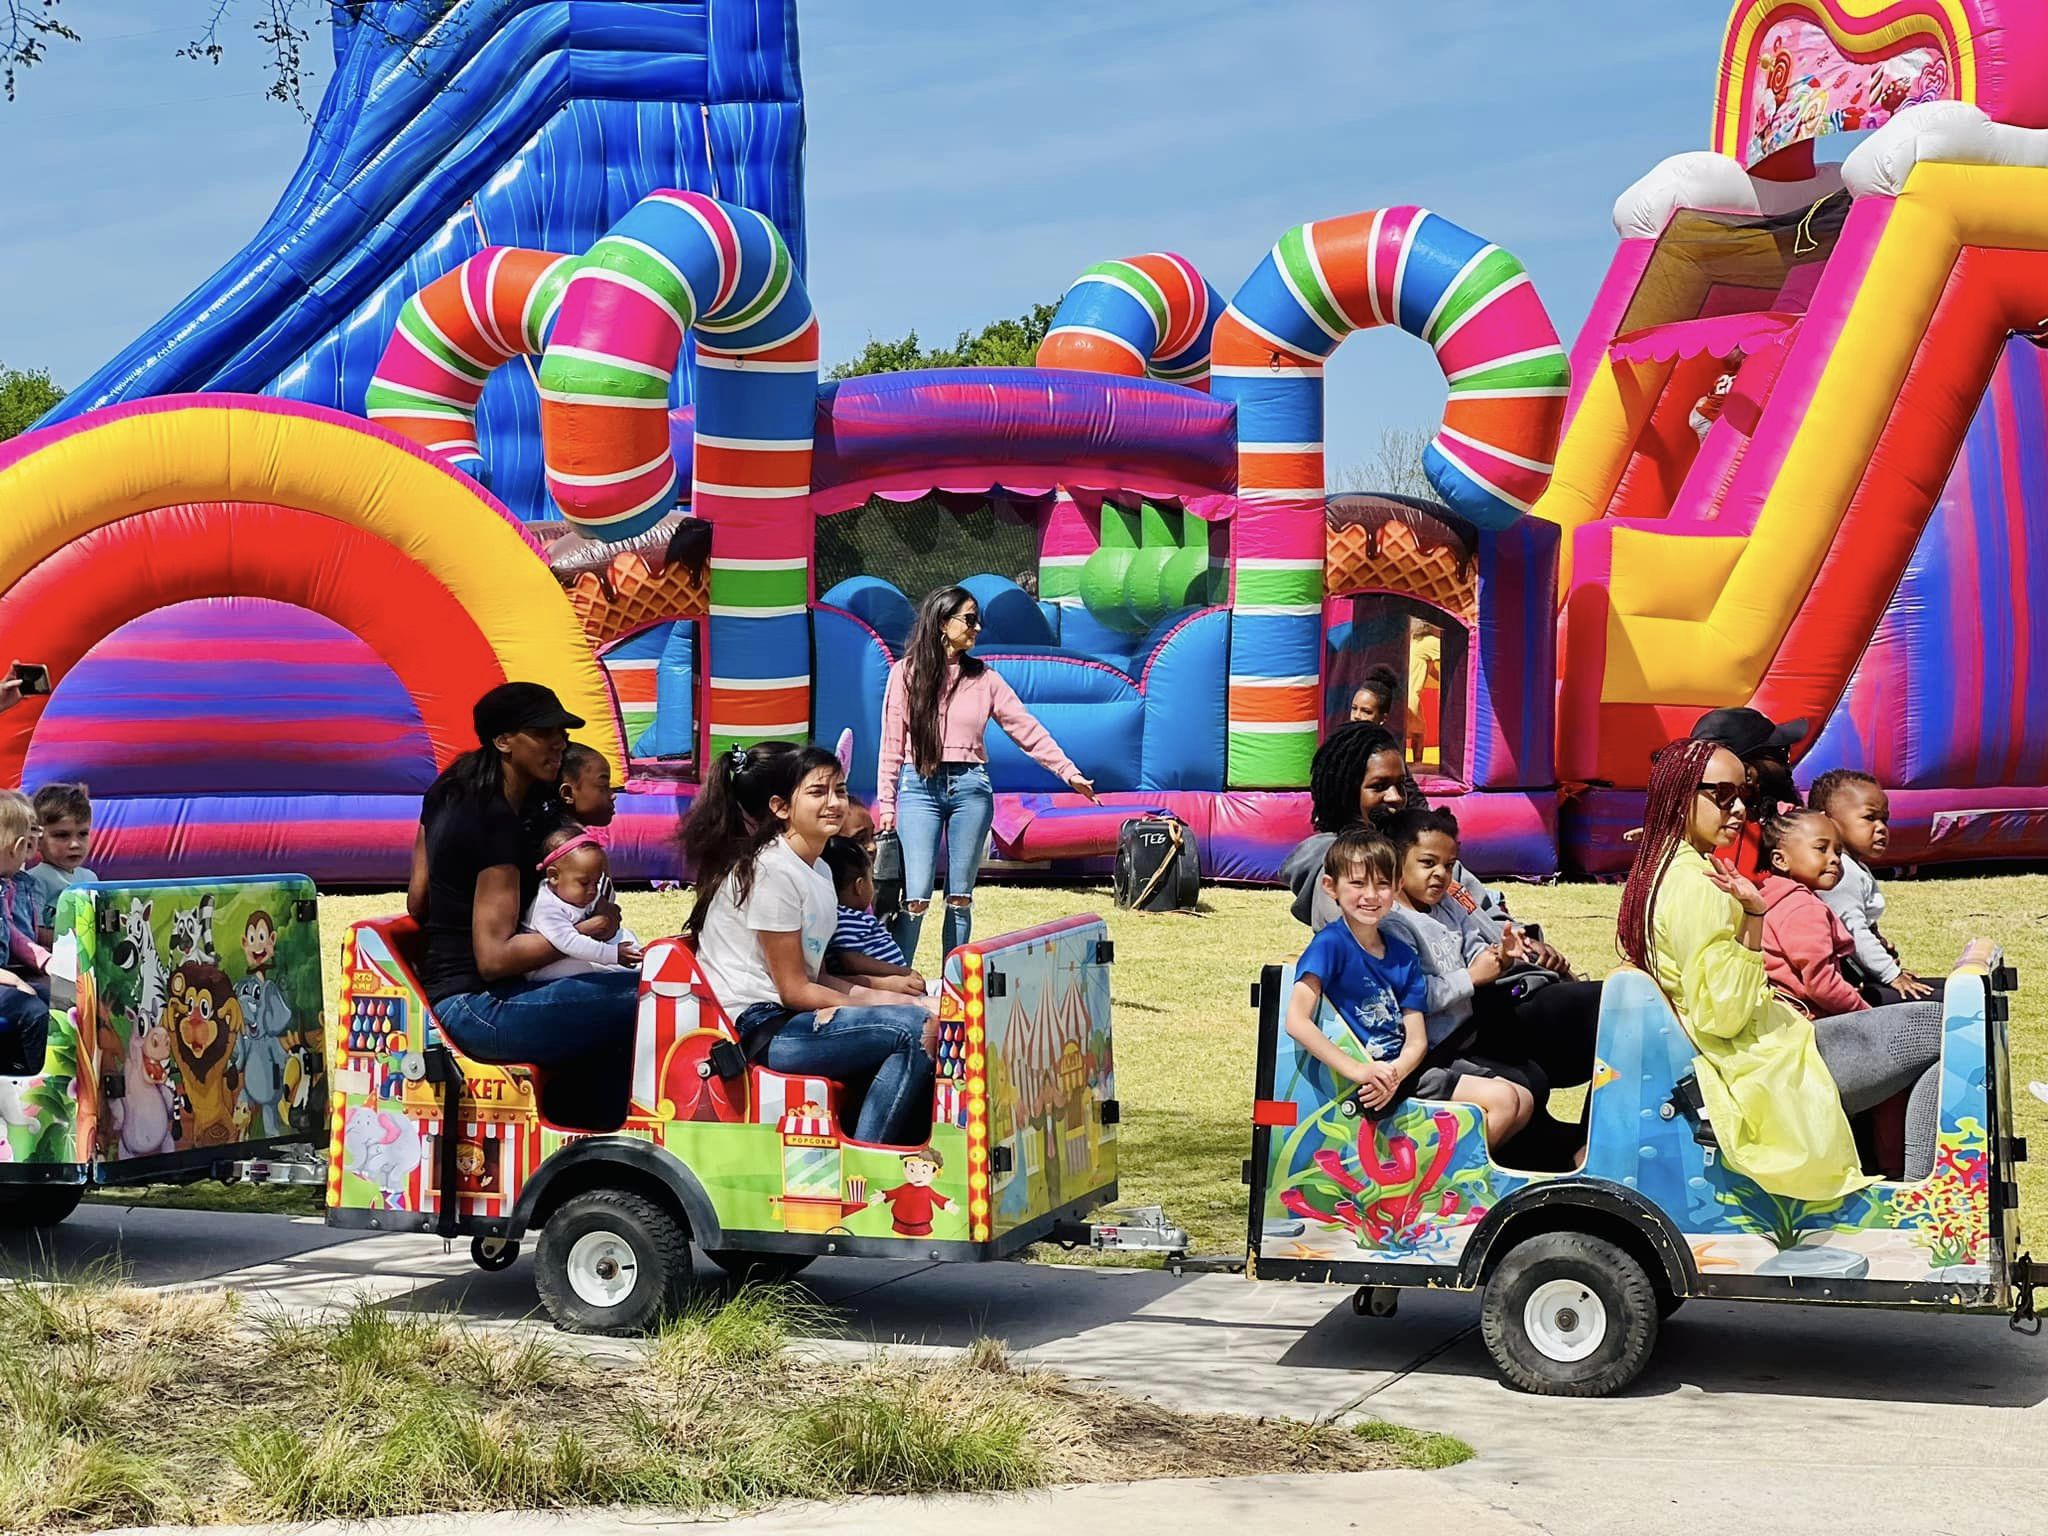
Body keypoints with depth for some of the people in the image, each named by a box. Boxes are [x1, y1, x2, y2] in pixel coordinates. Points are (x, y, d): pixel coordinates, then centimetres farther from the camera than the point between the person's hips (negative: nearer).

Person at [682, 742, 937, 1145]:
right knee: (914, 1029, -22)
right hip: (756, 1031, -9)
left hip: (788, 1019, 9)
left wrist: (875, 989, -1)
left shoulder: (818, 871, 15)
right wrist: (875, 1003, -8)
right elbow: (794, 990, -13)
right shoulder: (772, 871, -14)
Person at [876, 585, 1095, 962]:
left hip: (970, 788, 3)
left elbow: (1027, 729, 7)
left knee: (960, 898, 5)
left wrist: (1068, 771, 0)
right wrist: (885, 802, 0)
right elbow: (892, 741, 2)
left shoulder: (983, 677, 8)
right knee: (916, 896, -10)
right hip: (919, 786, -3)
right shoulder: (907, 672, 2)